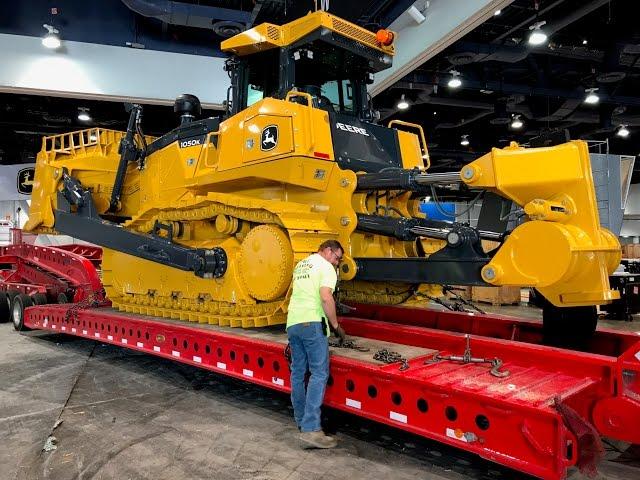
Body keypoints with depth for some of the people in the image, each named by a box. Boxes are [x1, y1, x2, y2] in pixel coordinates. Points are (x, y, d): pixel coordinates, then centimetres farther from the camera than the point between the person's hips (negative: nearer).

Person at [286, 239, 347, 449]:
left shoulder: (300, 265, 24)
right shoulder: (325, 266, -1)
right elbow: (326, 297, -15)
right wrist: (335, 325, -7)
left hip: (292, 323, 8)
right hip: (312, 323, -8)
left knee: (298, 373, 15)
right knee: (319, 373, -9)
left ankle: (301, 420, 26)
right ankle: (311, 430, -14)